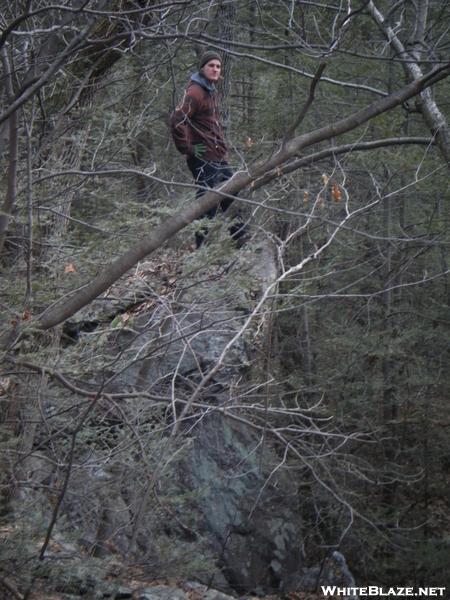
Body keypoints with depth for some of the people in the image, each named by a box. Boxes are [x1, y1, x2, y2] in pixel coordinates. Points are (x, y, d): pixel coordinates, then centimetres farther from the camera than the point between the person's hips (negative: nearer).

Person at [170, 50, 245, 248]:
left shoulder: (213, 91, 16)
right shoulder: (195, 92, -15)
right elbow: (177, 120, -27)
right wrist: (187, 148, -22)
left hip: (219, 158, 10)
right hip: (204, 159, -10)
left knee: (232, 197, 17)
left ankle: (241, 239, 29)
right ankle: (198, 248, -1)